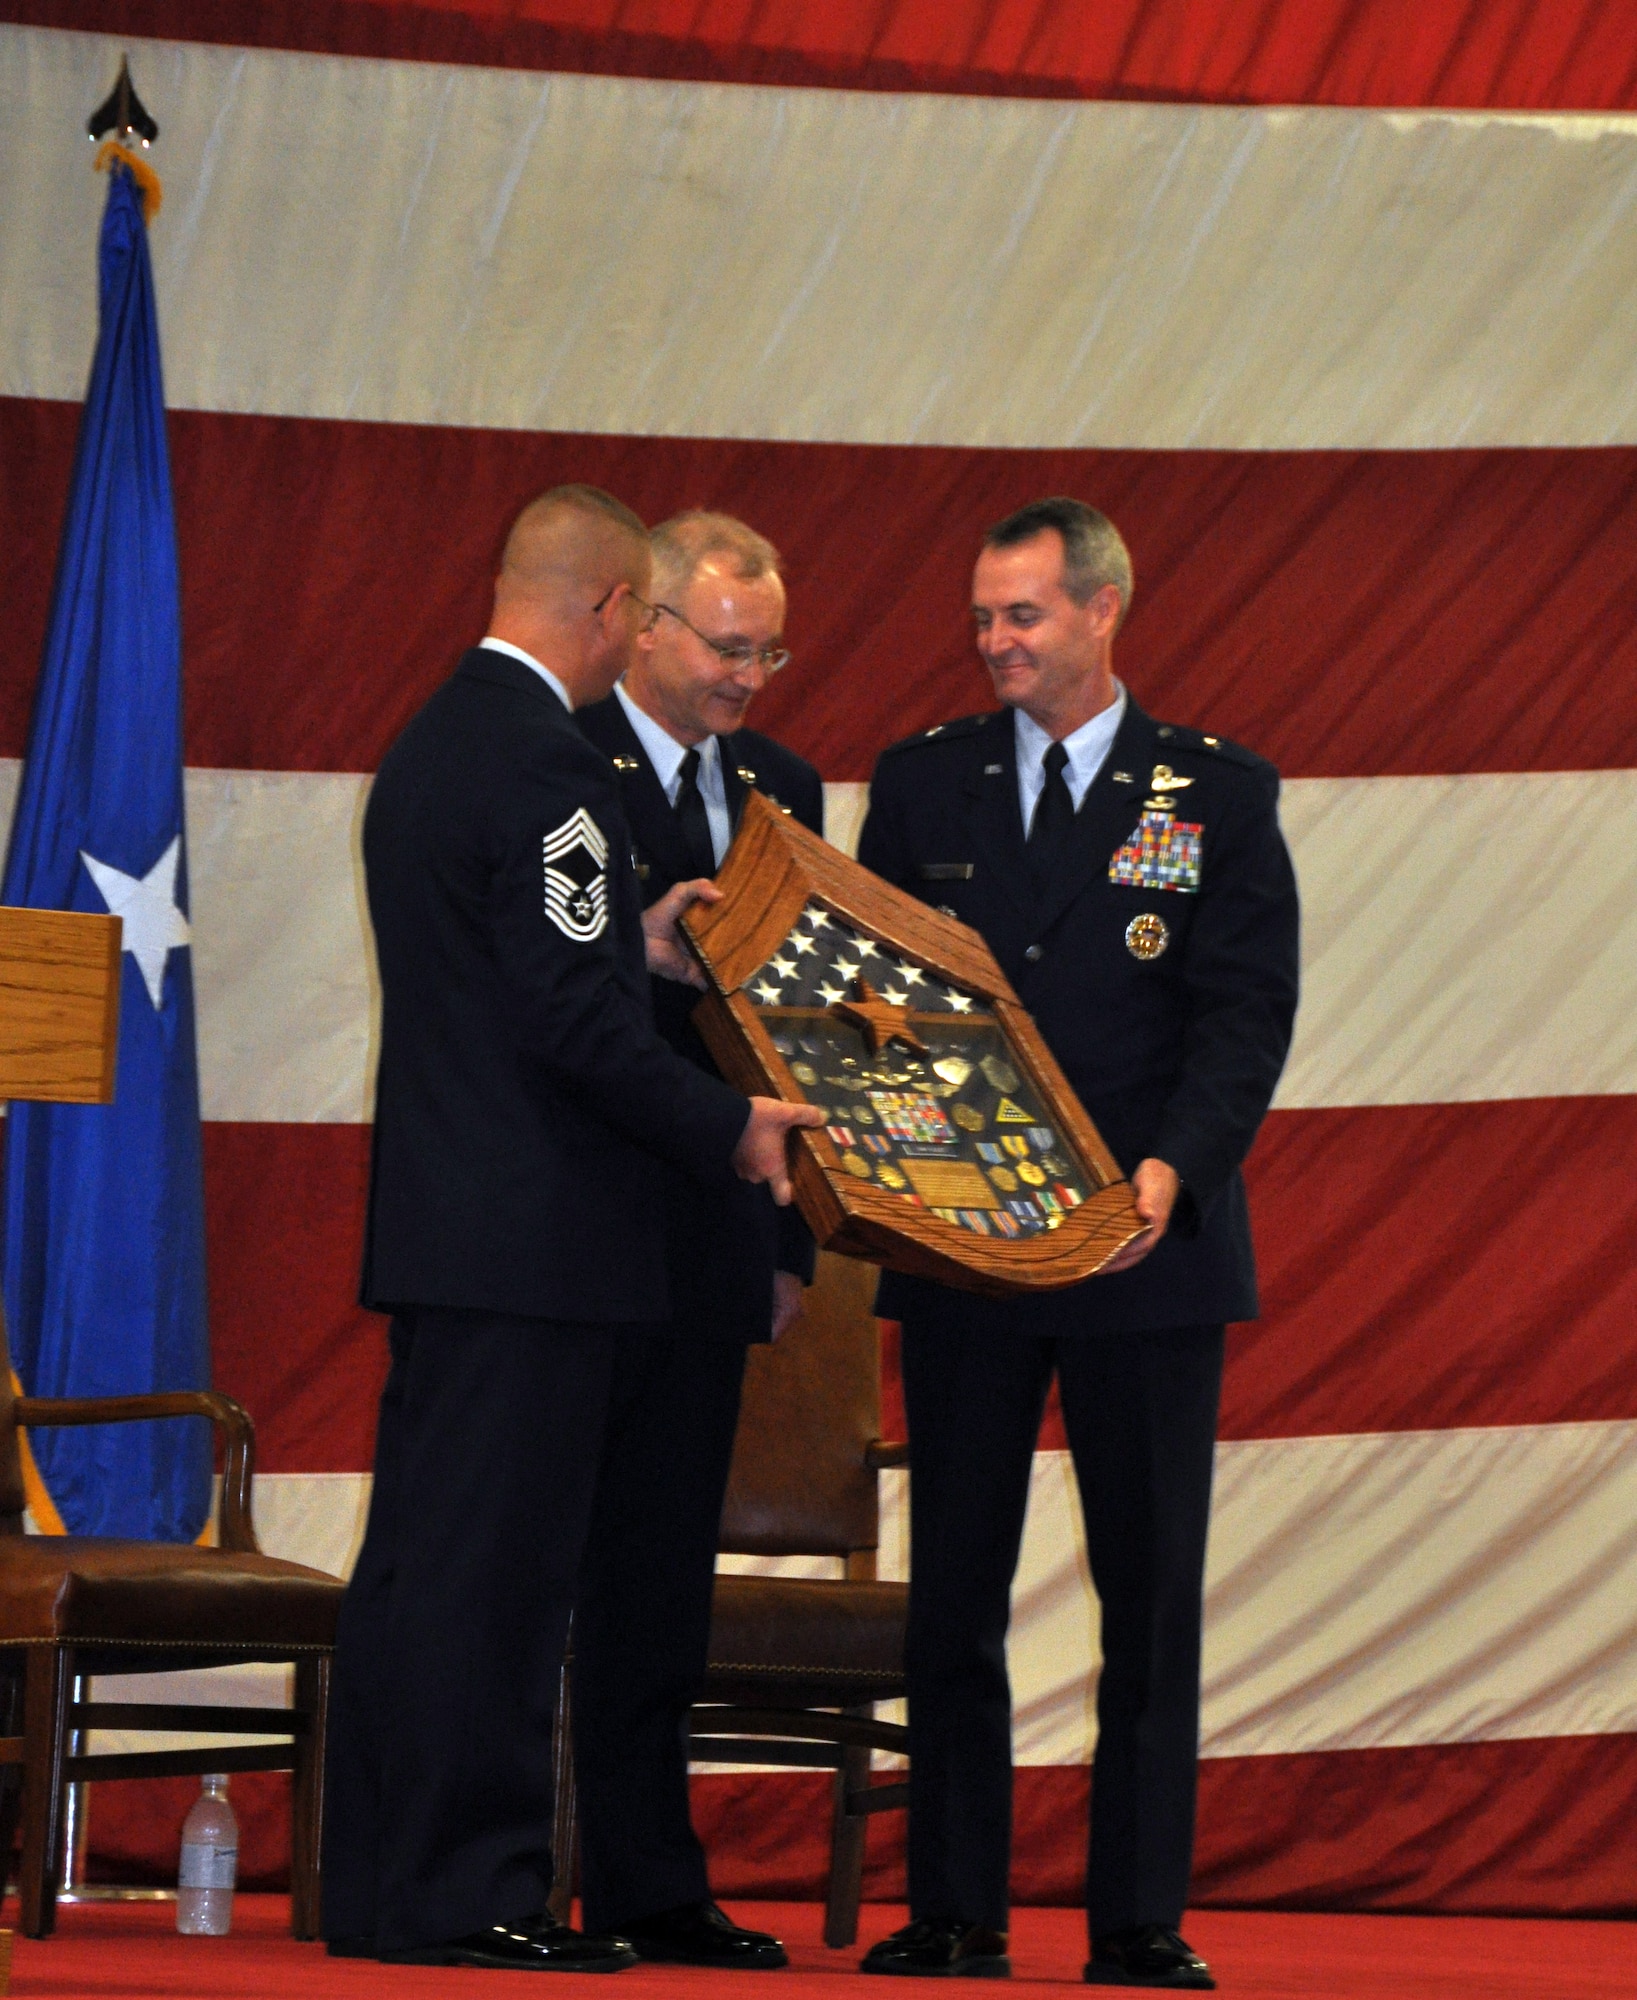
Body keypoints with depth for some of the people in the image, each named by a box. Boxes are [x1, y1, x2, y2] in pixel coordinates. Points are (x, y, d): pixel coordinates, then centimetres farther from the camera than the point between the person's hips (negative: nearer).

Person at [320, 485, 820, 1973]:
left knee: (424, 1561, 13)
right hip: (534, 1234, -10)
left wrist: (627, 946, 18)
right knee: (496, 1570, -6)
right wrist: (729, 1126, -9)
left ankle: (382, 1882, 17)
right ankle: (466, 1891, -2)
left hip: (440, 1220, 10)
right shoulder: (549, 762, -16)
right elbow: (573, 1022, -19)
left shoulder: (429, 743, 16)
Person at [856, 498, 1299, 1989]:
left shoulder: (1220, 793, 2)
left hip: (1148, 1242, -2)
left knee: (1153, 1589, 2)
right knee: (952, 1588, 4)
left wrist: (1173, 1167, -21)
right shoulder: (923, 784, 9)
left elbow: (1247, 1011, -5)